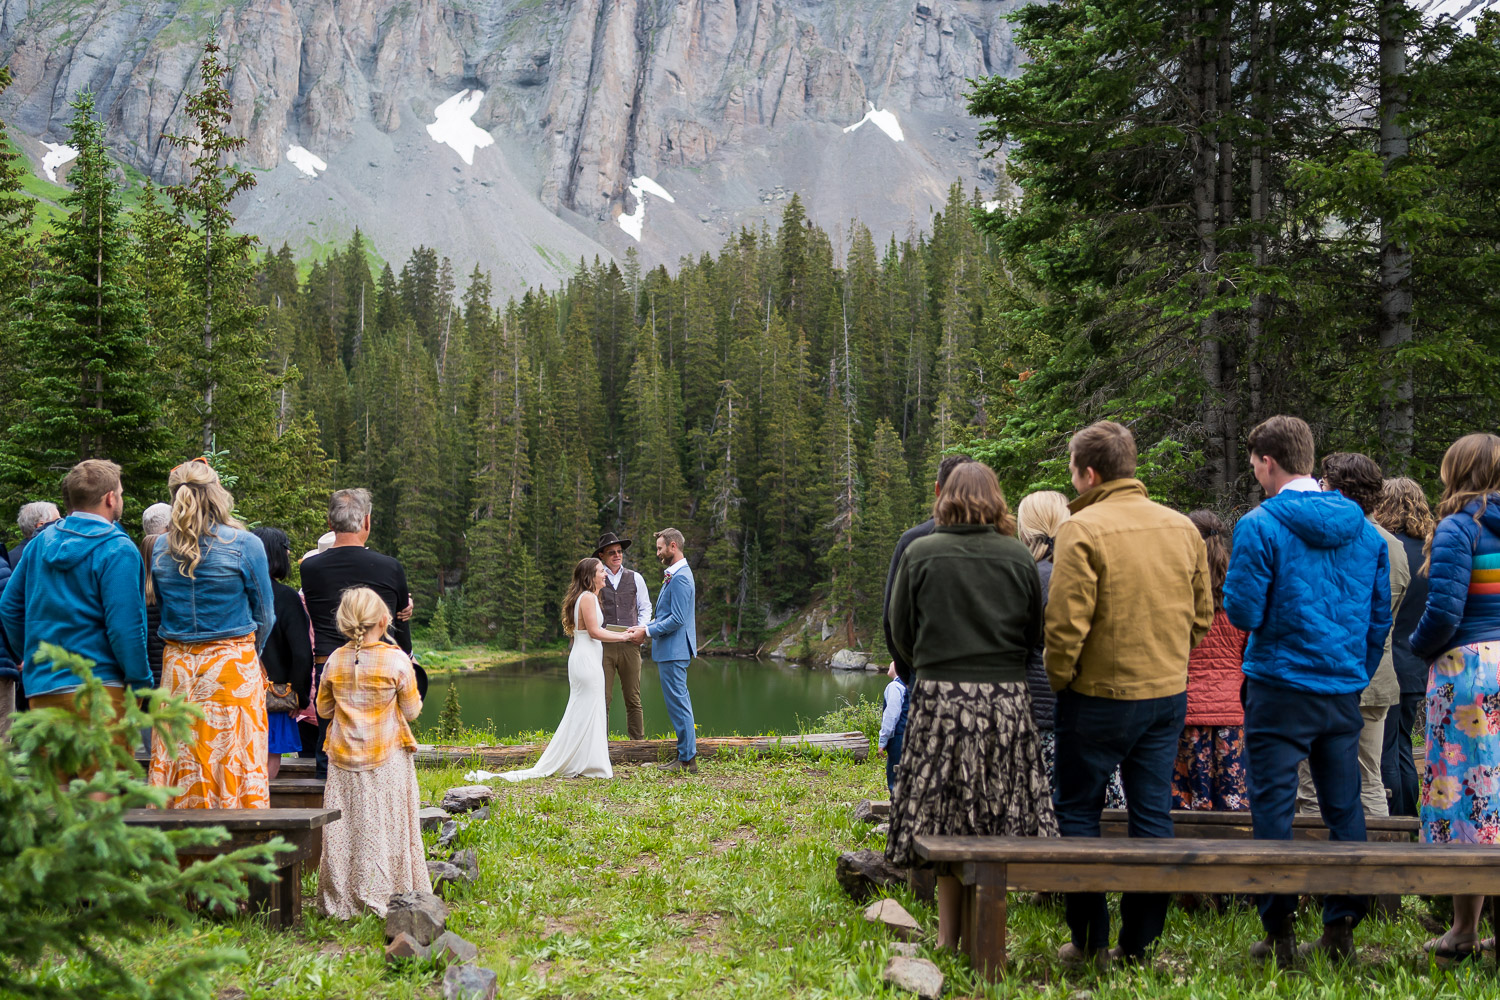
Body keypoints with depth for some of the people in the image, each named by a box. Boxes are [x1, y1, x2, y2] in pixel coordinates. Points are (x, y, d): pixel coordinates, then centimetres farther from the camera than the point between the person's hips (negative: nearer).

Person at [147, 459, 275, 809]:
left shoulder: (160, 548, 4)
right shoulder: (244, 545, -7)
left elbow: (164, 609, 13)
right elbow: (264, 616, 0)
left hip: (176, 666, 4)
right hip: (233, 668, -4)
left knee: (179, 764, 6)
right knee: (233, 760, -1)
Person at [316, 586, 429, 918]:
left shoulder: (335, 660, 0)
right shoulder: (398, 660, -11)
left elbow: (323, 709, 11)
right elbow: (412, 710, -2)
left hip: (344, 759, 3)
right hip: (387, 760, -3)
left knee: (344, 829, 7)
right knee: (386, 829, 4)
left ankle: (342, 901, 10)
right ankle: (387, 897, 6)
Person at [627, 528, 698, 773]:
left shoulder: (680, 578, -18)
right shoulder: (676, 575, 15)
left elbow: (677, 619, -23)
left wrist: (647, 632, -15)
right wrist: (646, 627, 12)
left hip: (673, 651, -11)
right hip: (672, 650, 11)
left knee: (678, 702, -6)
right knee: (680, 701, 14)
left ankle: (687, 759, -2)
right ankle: (687, 756, 19)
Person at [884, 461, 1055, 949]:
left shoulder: (920, 553, -2)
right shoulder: (1019, 557, 1)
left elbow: (900, 630, 4)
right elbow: (1035, 633, 8)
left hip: (939, 695, -1)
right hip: (1007, 697, 1)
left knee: (944, 820, 5)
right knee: (999, 818, 8)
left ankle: (949, 938, 9)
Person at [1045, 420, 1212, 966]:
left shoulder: (1082, 530, -14)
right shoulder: (1183, 528, 6)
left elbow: (1066, 622, -17)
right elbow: (1202, 615, 12)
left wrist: (1057, 679, -3)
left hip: (1100, 694, -5)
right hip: (1169, 693, 6)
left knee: (1079, 810, 7)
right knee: (1152, 814, 9)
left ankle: (1090, 939, 9)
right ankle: (1139, 941, 13)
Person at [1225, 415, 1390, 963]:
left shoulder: (1260, 526, -11)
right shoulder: (1364, 528, 7)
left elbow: (1243, 611, -12)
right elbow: (1381, 614, 11)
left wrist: (1234, 585, 9)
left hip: (1281, 688, -5)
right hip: (1345, 691, 5)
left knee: (1273, 808, 3)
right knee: (1344, 809, 11)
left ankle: (1280, 932, 6)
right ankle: (1342, 928, 14)